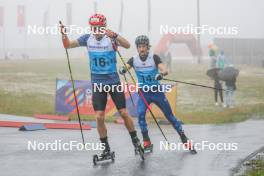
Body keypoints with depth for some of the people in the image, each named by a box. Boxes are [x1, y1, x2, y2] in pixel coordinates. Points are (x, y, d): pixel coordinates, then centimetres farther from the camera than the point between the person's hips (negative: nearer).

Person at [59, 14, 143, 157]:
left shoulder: (111, 38, -12)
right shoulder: (87, 39, -1)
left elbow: (127, 45, -28)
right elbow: (68, 45, -3)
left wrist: (115, 36, -46)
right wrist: (64, 35, -23)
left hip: (114, 81, -2)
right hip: (97, 84, 3)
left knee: (124, 113, 0)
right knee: (99, 117, -2)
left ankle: (135, 141, 18)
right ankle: (105, 149, 8)